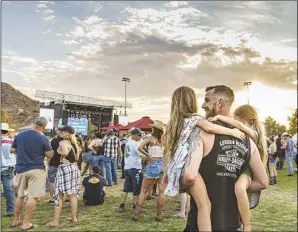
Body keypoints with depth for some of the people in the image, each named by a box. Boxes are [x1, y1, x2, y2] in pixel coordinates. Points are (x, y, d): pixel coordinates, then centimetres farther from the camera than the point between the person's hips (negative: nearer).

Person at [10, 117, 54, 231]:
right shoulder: (43, 138, -12)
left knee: (20, 195, 19)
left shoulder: (20, 135, 2)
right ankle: (26, 223, 5)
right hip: (36, 169, -5)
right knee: (33, 197, 1)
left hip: (21, 169, 6)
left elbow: (12, 150, 11)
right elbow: (50, 155, -7)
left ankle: (15, 220, 28)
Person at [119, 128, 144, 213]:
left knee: (126, 188, 13)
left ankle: (121, 206, 12)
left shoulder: (128, 142, 13)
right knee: (137, 189, 5)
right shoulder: (135, 144, -13)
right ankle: (135, 207, 12)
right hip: (135, 168, -8)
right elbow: (142, 155, -20)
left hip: (127, 168, 8)